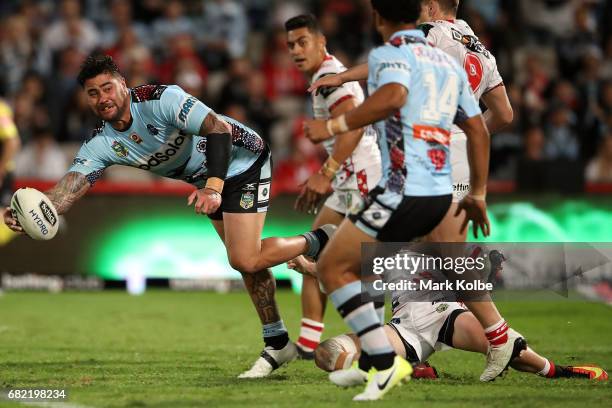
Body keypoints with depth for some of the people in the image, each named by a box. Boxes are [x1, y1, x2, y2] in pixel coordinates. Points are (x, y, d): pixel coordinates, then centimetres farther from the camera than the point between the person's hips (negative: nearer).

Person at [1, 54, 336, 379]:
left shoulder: (161, 99, -28)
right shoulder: (102, 144, -9)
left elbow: (219, 129, -33)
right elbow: (69, 189, -21)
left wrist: (213, 187, -44)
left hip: (243, 160, -7)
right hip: (209, 180, 7)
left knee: (245, 260, -18)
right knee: (245, 261, 9)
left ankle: (319, 242, 6)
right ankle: (278, 344, 23)